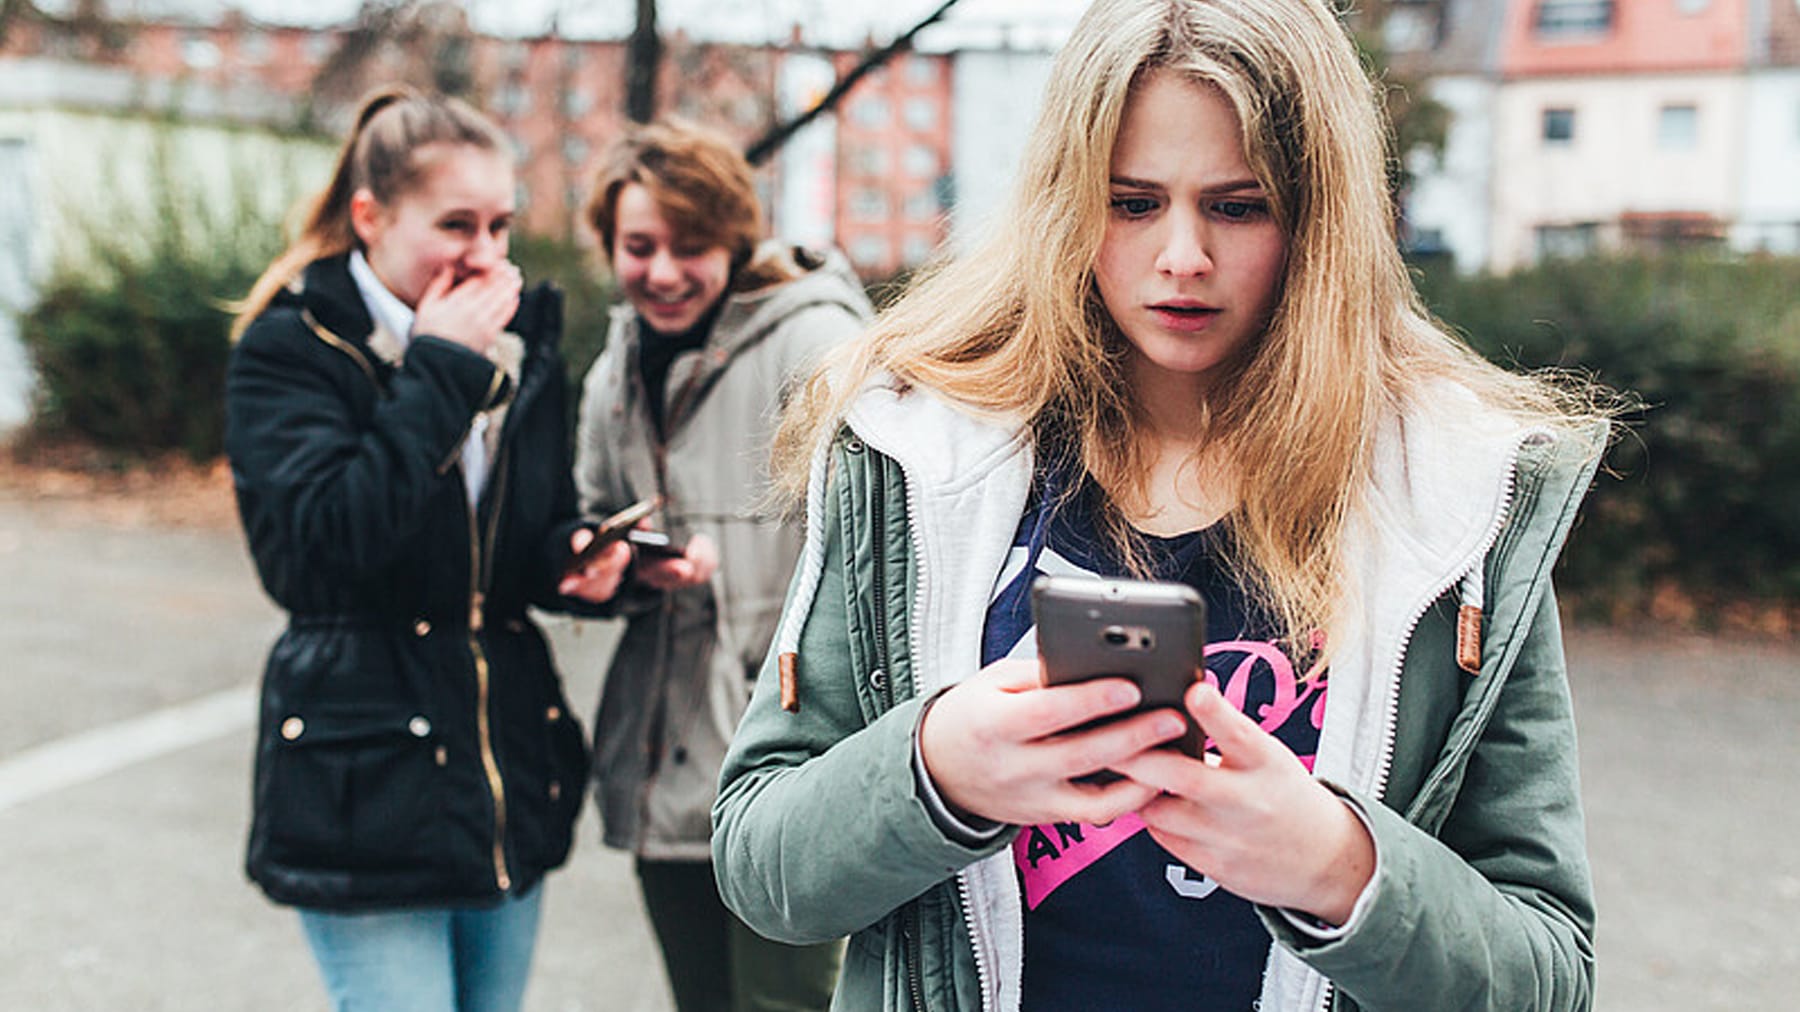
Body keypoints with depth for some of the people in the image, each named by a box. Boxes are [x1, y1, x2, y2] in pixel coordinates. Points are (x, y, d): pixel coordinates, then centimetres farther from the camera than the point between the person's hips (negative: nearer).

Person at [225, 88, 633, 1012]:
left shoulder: (522, 343, 9)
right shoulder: (289, 350, -8)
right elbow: (313, 546, -23)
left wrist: (573, 558, -5)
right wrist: (440, 374, -20)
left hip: (513, 783, 6)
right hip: (367, 789, -6)